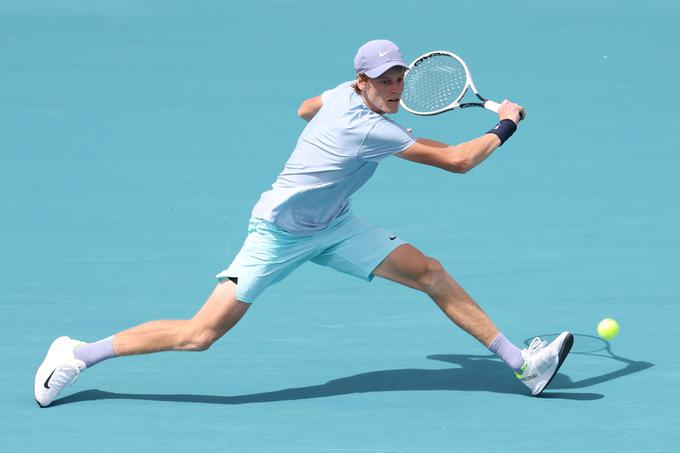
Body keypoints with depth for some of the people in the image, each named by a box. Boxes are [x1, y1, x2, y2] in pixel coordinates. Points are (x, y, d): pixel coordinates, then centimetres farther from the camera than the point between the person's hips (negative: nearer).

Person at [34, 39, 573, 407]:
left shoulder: (342, 95, -4)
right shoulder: (370, 129, -30)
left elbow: (305, 108, 22)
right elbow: (457, 160, -30)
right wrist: (504, 126, -17)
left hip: (332, 226, 9)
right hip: (280, 232, -9)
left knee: (430, 272, -4)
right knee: (200, 334, -10)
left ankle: (522, 362, -1)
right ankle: (80, 354, 4)